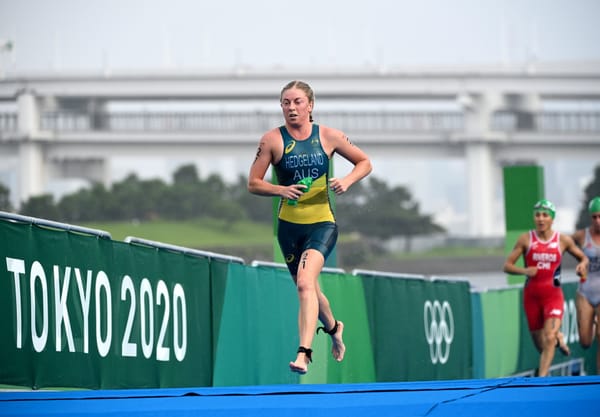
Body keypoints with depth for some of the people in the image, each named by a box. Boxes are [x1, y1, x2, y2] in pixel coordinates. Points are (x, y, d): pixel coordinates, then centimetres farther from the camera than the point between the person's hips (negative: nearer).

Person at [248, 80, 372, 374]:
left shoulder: (328, 136, -2)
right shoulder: (273, 140, -3)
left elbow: (364, 162, 9)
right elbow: (253, 184, -2)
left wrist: (347, 181, -11)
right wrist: (282, 190, -20)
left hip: (322, 223, -3)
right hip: (289, 226, 3)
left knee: (305, 282, -25)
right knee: (307, 289, 16)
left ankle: (303, 353, -30)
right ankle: (333, 327, 48)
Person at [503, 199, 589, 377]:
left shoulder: (563, 240, 0)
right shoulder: (526, 239, -1)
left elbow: (583, 257, 14)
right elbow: (507, 265, -1)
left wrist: (582, 264, -10)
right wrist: (524, 271, -21)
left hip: (553, 295, -1)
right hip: (531, 295, 1)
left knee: (549, 338, -20)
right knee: (540, 345, 10)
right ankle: (558, 338, 44)